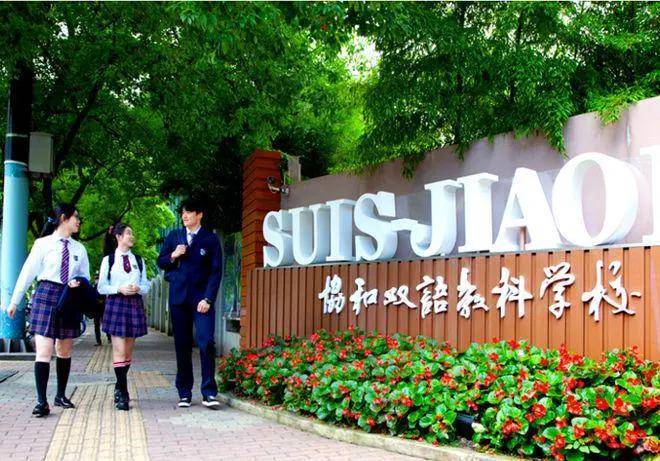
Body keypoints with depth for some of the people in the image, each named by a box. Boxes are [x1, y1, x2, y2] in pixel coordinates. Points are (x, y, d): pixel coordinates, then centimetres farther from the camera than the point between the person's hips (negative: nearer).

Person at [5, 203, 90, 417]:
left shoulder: (79, 249, 7)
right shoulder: (43, 244, -3)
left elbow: (85, 276, 15)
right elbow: (27, 273, -1)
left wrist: (78, 283, -9)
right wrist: (14, 302, 1)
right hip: (46, 295, -4)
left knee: (65, 351, 11)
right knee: (44, 350, -8)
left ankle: (61, 395, 23)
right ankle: (42, 402, -6)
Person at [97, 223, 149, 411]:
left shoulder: (138, 260, 13)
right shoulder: (108, 259, 5)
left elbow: (146, 285, 13)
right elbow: (101, 287, 2)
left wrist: (138, 288, -9)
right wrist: (120, 289, -13)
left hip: (135, 305, 4)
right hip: (115, 304, -4)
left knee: (128, 351, 9)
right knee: (119, 350, -9)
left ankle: (119, 388, 24)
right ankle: (122, 393, -8)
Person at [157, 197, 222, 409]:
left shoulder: (211, 239, 2)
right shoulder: (173, 236, 12)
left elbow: (216, 271, -2)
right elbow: (160, 262, 16)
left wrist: (208, 299, -10)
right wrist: (173, 256, -6)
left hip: (201, 298, -3)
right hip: (178, 297, 3)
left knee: (206, 343, -12)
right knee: (182, 346, 6)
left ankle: (208, 393, -7)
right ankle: (184, 393, 13)